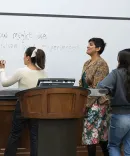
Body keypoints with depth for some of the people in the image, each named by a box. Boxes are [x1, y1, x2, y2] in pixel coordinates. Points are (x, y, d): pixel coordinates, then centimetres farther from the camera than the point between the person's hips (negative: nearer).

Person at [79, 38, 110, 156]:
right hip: (88, 103, 8)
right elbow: (82, 84, 16)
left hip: (97, 103, -8)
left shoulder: (101, 64, -13)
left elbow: (97, 87, -18)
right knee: (101, 134, 13)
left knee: (90, 134, -7)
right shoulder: (87, 63, 13)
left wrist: (86, 104, -18)